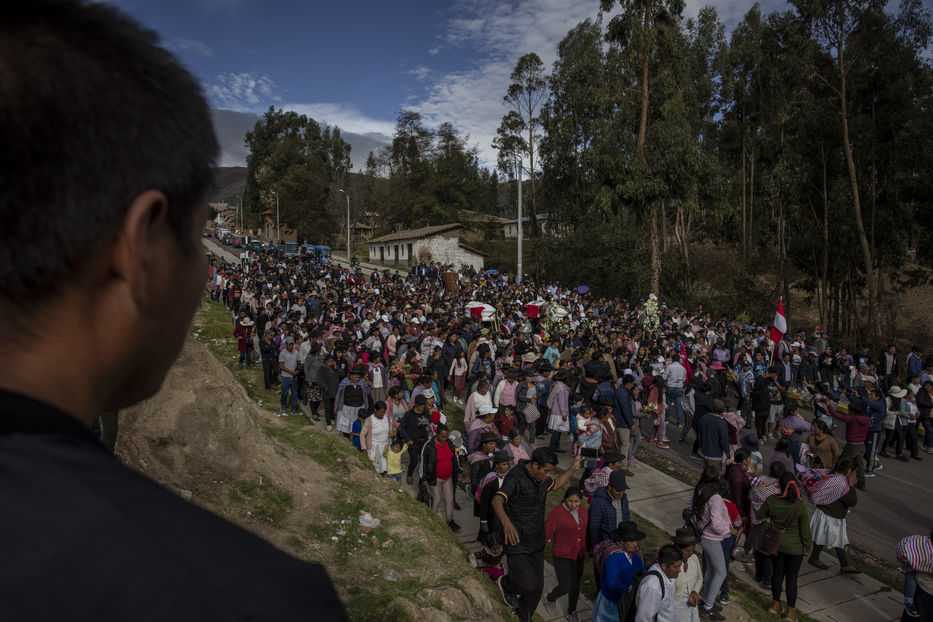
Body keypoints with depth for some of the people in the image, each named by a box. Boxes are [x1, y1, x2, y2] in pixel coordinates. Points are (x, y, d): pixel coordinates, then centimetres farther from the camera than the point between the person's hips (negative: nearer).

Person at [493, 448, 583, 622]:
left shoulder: (540, 478, 0)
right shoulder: (515, 479, -27)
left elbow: (556, 484, 23)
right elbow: (497, 501, -43)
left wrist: (573, 468, 9)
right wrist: (506, 522, -62)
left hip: (537, 542, 7)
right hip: (518, 543, -7)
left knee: (537, 588, 13)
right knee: (528, 584, -16)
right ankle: (507, 584, 17)